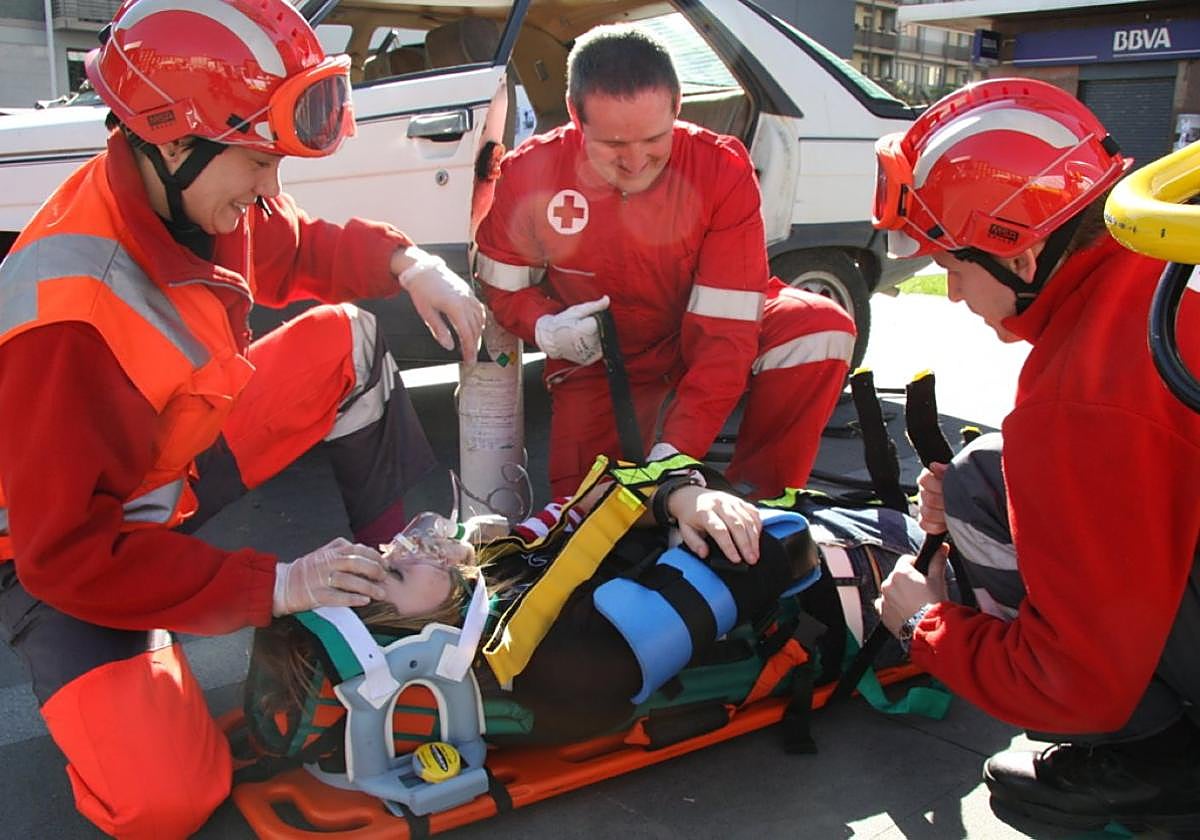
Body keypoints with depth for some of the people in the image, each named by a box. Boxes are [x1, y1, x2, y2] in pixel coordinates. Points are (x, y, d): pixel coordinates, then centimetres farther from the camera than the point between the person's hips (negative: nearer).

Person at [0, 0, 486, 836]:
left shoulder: (198, 191, -14)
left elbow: (300, 250, 9)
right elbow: (71, 554, -31)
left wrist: (407, 263, -11)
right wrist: (275, 587, -29)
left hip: (180, 453, 7)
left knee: (348, 339, -4)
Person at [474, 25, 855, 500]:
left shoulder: (723, 169, -25)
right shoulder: (528, 174, -18)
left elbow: (724, 329, -27)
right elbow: (501, 285, -2)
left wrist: (675, 452, -36)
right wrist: (544, 328, -26)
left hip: (696, 336, 0)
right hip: (597, 360, 1)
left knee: (822, 329, -28)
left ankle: (752, 496, -11)